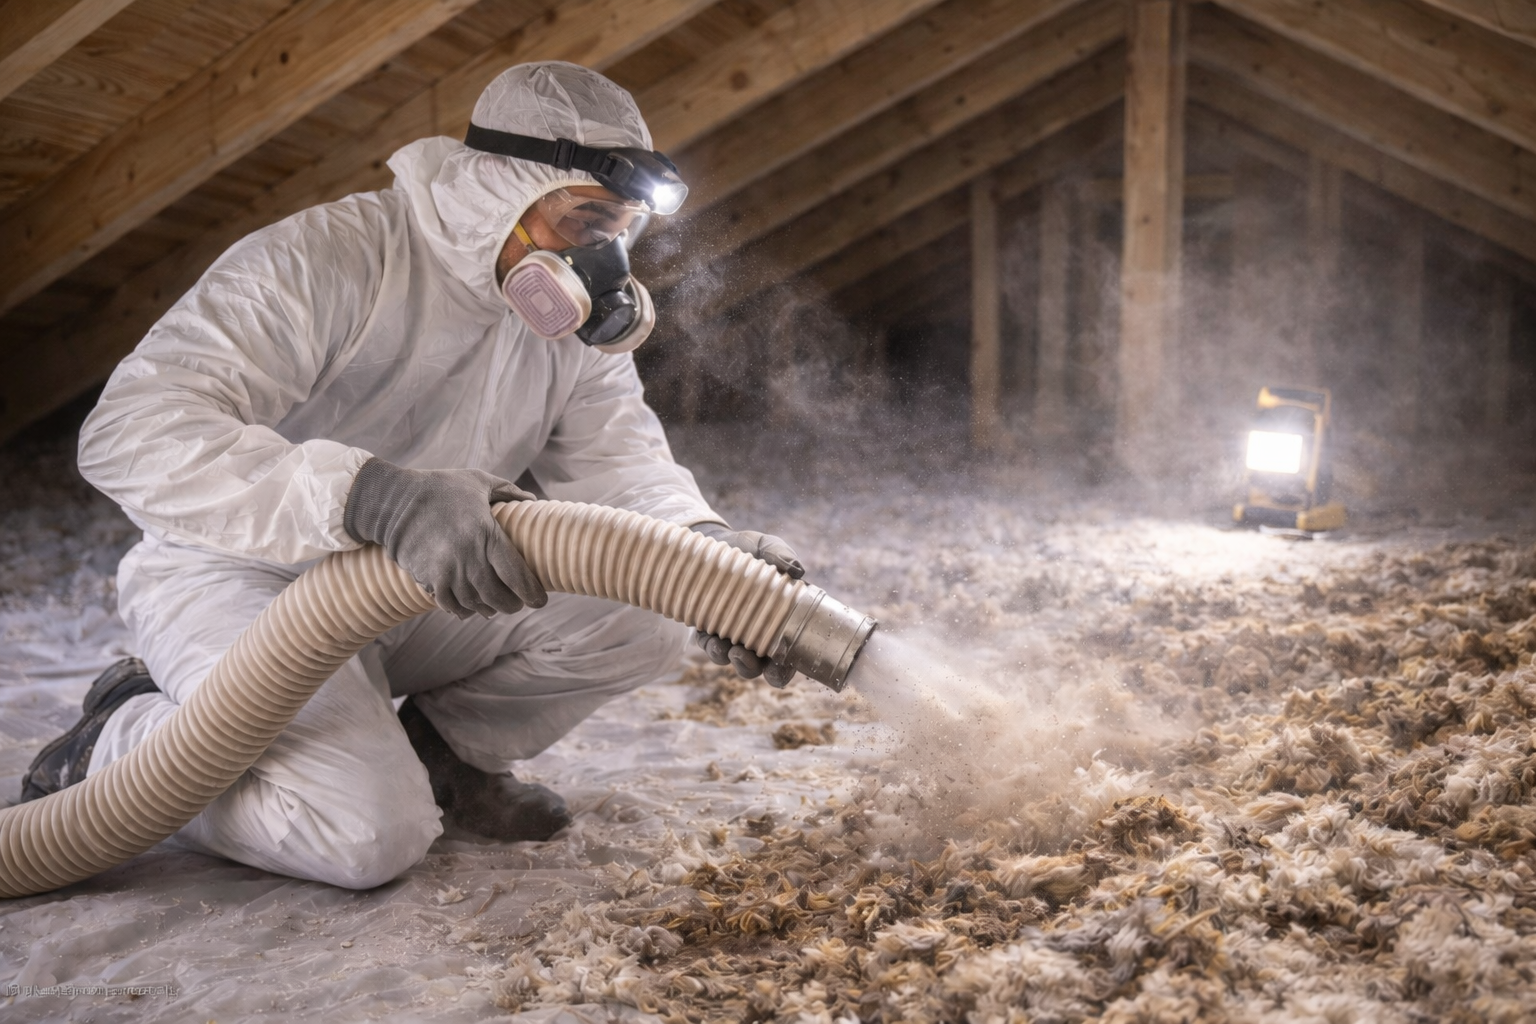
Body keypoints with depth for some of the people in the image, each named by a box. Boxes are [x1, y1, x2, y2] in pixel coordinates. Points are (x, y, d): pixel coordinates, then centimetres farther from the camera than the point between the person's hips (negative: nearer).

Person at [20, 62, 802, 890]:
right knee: (373, 831, -27)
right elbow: (129, 435, -35)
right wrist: (370, 495, -50)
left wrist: (708, 550, -34)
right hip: (243, 578, -5)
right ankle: (117, 742, 1)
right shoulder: (327, 259, -24)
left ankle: (442, 747, 7)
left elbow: (623, 460, -10)